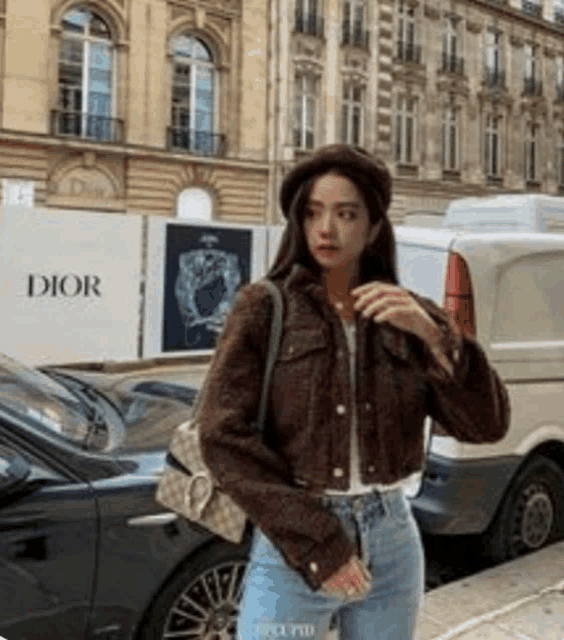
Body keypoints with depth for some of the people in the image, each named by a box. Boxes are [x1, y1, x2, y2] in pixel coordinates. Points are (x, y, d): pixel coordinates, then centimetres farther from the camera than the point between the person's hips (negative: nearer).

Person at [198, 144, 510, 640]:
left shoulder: (409, 318, 4)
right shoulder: (264, 308, -5)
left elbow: (487, 426, -3)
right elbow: (224, 436, -11)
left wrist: (433, 334, -17)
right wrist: (314, 543, -14)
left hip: (394, 544, 3)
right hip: (292, 549, -3)